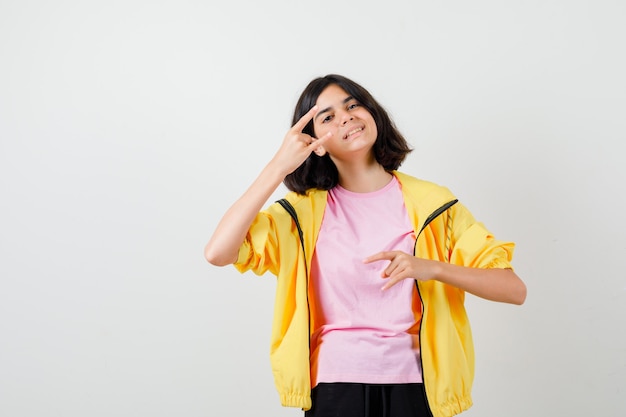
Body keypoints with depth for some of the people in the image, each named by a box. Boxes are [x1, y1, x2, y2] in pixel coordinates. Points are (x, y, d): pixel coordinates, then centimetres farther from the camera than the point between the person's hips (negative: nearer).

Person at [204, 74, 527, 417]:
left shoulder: (431, 202, -1)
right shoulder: (306, 209, 0)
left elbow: (514, 289, -4)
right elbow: (218, 253, -15)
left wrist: (432, 267, -20)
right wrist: (279, 167, -17)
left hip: (416, 383, 0)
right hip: (336, 384, 0)